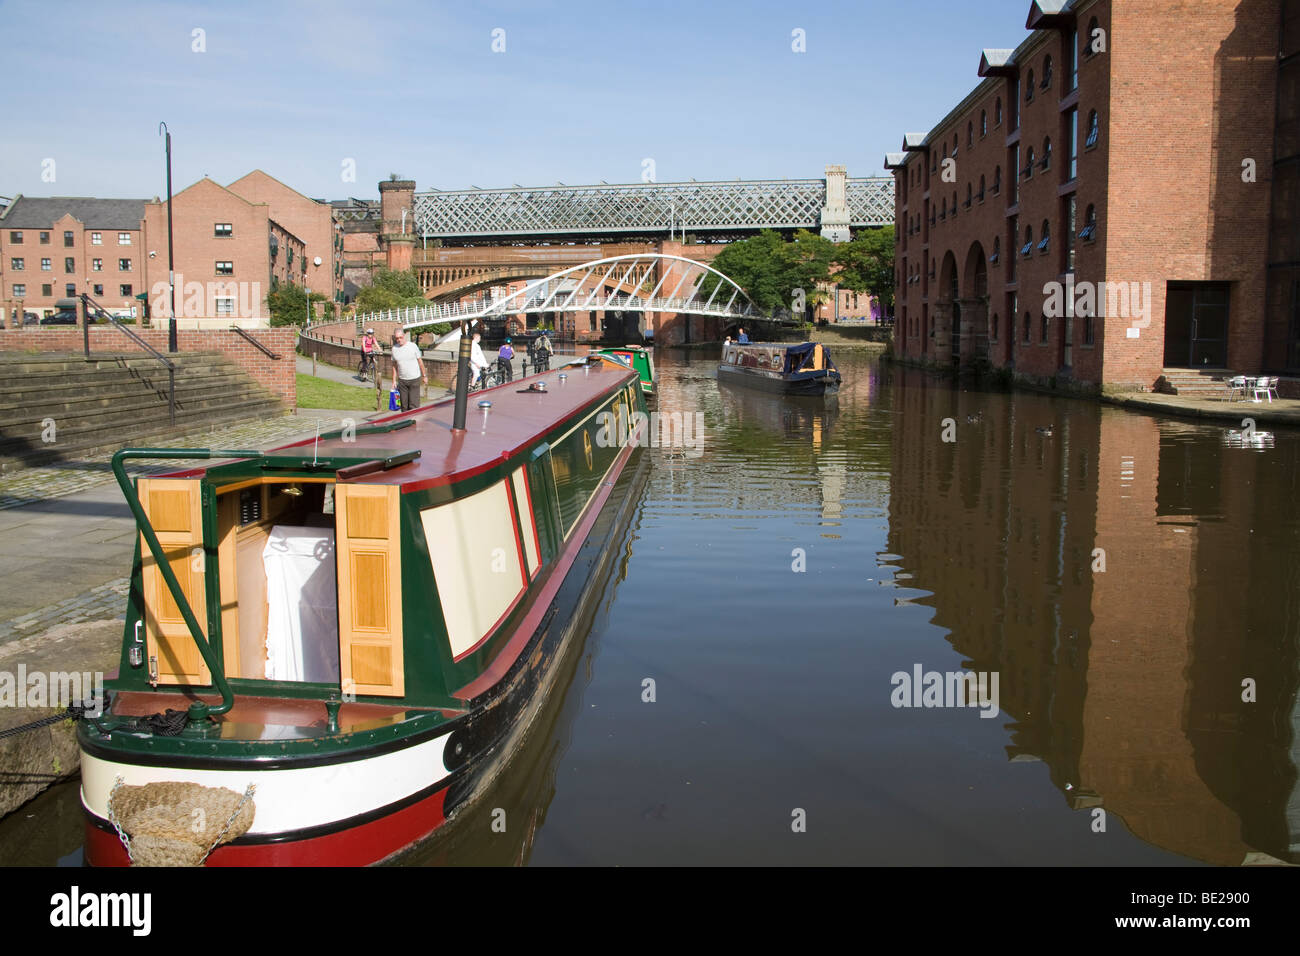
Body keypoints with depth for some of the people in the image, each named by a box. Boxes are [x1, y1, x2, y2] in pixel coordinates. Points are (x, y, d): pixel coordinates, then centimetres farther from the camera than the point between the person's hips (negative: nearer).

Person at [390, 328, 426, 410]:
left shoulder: (413, 346, -5)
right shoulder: (394, 348, 4)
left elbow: (420, 361, 3)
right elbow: (394, 365, 12)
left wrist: (424, 376, 6)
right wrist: (394, 380, 10)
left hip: (414, 379, -3)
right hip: (402, 380, 3)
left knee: (413, 405, -8)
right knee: (404, 405, 6)